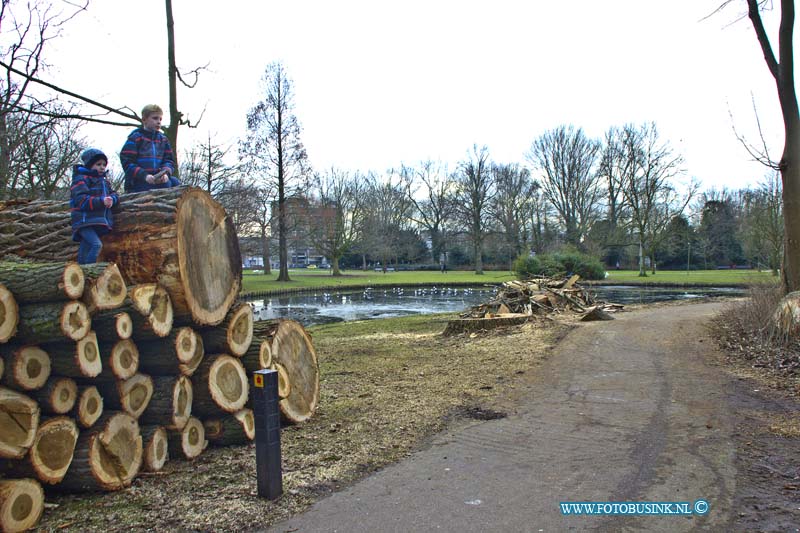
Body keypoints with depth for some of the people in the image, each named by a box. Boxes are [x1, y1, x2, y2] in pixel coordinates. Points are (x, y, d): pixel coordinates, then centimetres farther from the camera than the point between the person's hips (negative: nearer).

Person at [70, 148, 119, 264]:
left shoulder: (105, 181, 23)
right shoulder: (81, 179, -2)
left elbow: (114, 194, 20)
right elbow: (81, 200, -14)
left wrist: (112, 199, -6)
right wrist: (101, 201, -26)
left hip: (100, 222, 7)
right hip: (84, 221, -7)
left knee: (84, 250, 8)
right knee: (96, 244, -24)